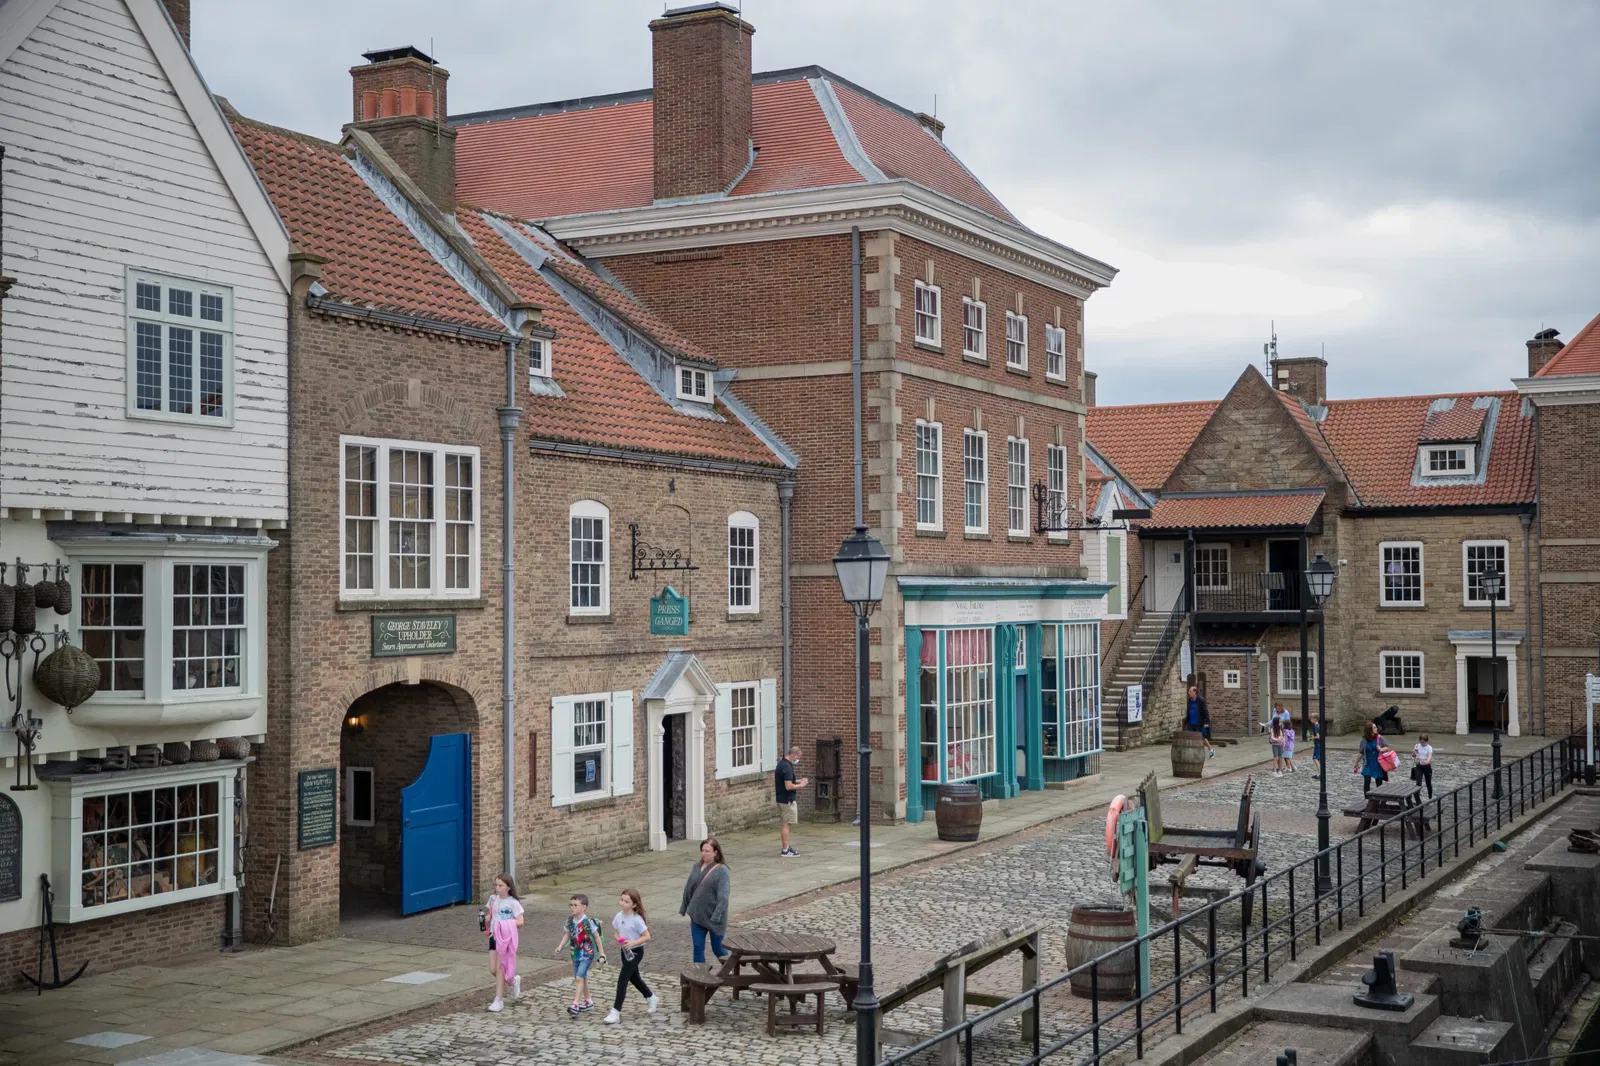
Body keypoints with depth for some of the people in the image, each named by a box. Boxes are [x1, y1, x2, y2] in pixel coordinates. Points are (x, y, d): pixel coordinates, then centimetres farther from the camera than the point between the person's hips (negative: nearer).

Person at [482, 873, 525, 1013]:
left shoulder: (513, 903, -10)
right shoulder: (493, 899, 6)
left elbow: (520, 922, -14)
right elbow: (488, 916, 13)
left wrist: (505, 924, -22)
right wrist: (484, 919, -9)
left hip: (507, 938, -6)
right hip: (494, 936, 6)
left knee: (499, 968, -5)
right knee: (493, 969, 3)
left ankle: (499, 1000, 4)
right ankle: (513, 981, 31)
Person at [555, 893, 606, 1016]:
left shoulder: (588, 922, -17)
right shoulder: (570, 921, 0)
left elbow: (597, 937, -10)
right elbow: (567, 935, 11)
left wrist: (602, 953, -8)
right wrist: (561, 946, -6)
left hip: (587, 954, -6)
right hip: (576, 954, 6)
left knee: (579, 978, -16)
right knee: (582, 979, 16)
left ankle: (575, 1005, -17)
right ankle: (588, 1002, 32)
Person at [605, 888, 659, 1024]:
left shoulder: (637, 919, -21)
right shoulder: (619, 916, -3)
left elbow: (647, 937, -18)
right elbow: (616, 932, 10)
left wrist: (633, 943, -29)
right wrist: (618, 940, -13)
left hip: (635, 952, -7)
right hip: (625, 951, 7)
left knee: (622, 980, -11)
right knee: (634, 978, 21)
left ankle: (616, 1012, -6)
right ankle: (652, 999, 44)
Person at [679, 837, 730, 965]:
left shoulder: (721, 871, -16)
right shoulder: (697, 867, 2)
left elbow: (723, 897, -21)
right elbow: (689, 889, 11)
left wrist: (716, 918, -26)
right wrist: (684, 909, 14)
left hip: (714, 919, -5)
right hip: (697, 917, 5)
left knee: (717, 949, 9)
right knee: (698, 948, 6)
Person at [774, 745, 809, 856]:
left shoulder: (781, 763, 11)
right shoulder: (787, 767, -21)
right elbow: (788, 786, -26)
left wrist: (798, 781, 13)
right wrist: (801, 785, -13)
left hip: (781, 798, 10)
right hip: (787, 800, -10)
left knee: (783, 824, 15)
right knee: (786, 824, -6)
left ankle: (785, 847, 23)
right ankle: (785, 850, -4)